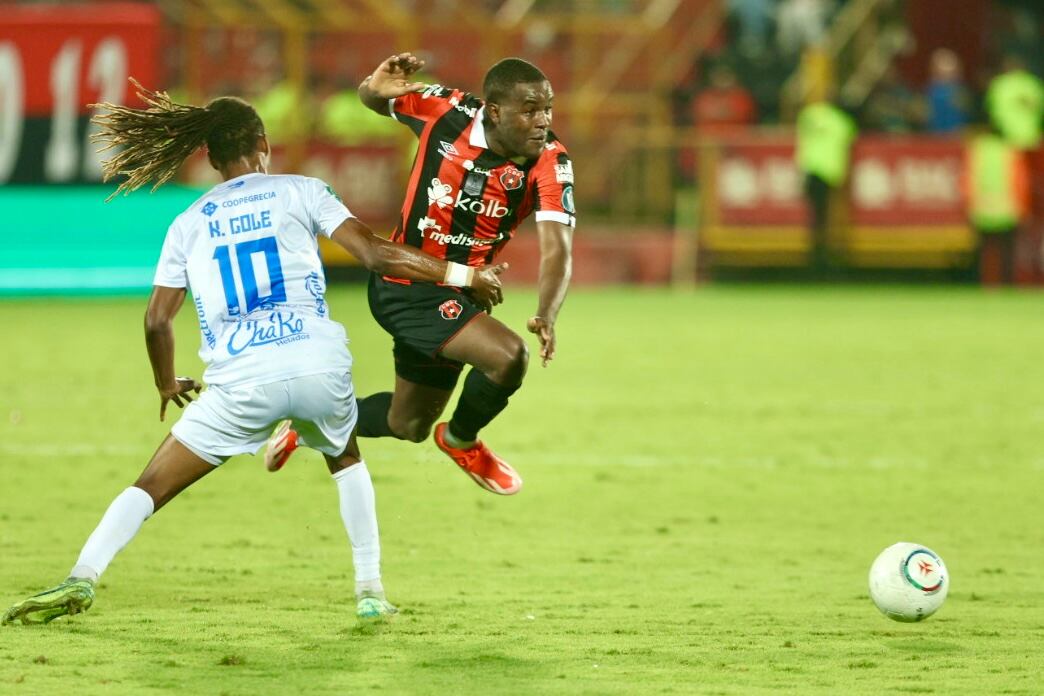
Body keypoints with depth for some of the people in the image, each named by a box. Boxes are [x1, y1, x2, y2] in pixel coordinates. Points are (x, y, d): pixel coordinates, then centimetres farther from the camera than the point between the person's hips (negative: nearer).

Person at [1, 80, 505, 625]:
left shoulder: (188, 224, 15)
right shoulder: (299, 192, 10)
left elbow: (157, 320, 13)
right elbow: (375, 254, 1)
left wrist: (167, 385, 31)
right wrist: (460, 274, 10)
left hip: (240, 382, 0)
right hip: (320, 366, 0)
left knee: (152, 486, 6)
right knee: (346, 460, 31)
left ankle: (82, 579, -13)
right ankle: (370, 590, 23)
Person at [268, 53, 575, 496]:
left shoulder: (549, 161, -18)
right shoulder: (446, 112, -20)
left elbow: (557, 249, -28)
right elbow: (373, 100, 1)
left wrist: (546, 317, -47)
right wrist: (376, 88, -25)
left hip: (460, 291, 5)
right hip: (404, 288, -4)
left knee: (409, 427, 20)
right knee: (508, 356, -26)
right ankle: (462, 440, 4)